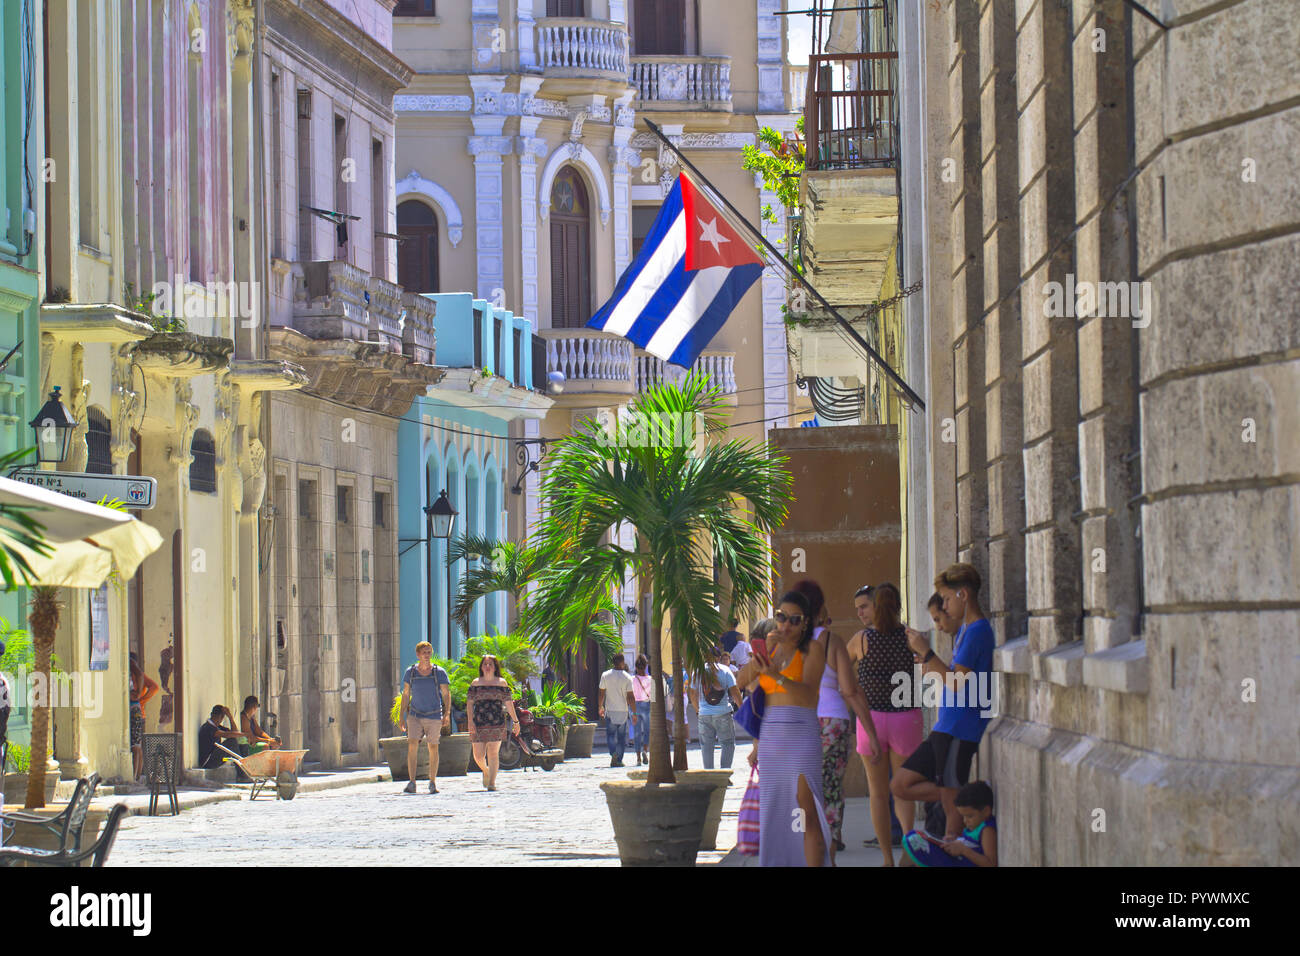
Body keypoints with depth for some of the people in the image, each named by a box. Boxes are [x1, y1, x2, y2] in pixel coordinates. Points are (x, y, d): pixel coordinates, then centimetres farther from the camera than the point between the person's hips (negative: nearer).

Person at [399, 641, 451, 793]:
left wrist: (447, 714, -13)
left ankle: (433, 782, 15)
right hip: (415, 715, 1)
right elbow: (405, 695, 9)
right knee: (412, 746, -13)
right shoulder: (410, 672, 3)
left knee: (433, 748, 3)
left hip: (434, 716, -1)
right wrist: (402, 717, 5)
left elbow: (446, 694, -1)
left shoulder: (439, 672, -3)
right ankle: (411, 782, -16)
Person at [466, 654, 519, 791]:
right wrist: (470, 722, -7)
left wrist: (515, 721, 9)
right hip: (479, 723, 1)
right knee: (478, 755, -1)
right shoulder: (476, 683, 10)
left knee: (493, 753, -8)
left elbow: (508, 703, 11)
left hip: (497, 723, -1)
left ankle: (492, 782, -5)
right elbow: (469, 703, 5)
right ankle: (486, 771, 30)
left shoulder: (502, 683, 10)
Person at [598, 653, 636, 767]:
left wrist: (601, 707, 19)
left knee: (611, 735, 5)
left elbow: (601, 694, 4)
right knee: (622, 736, 10)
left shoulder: (605, 676, -2)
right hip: (623, 711, -1)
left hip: (610, 711, 1)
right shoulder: (627, 678, -7)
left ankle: (613, 753, -21)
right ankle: (619, 760, 9)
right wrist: (634, 712, -3)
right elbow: (630, 697, -9)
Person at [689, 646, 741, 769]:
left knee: (706, 745, 8)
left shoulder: (698, 671, 4)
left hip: (704, 714, 2)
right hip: (723, 713, -2)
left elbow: (693, 696, 10)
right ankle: (725, 771, -2)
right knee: (728, 743, 7)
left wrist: (697, 709, 26)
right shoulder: (725, 670, -3)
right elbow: (735, 692, -5)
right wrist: (741, 708, 7)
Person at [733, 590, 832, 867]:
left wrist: (776, 675, -33)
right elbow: (742, 678, 5)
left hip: (801, 736, -6)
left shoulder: (812, 649, -3)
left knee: (806, 814, -12)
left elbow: (807, 691, -17)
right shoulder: (772, 649, 15)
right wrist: (763, 654, -11)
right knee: (773, 813, 6)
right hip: (769, 737, 6)